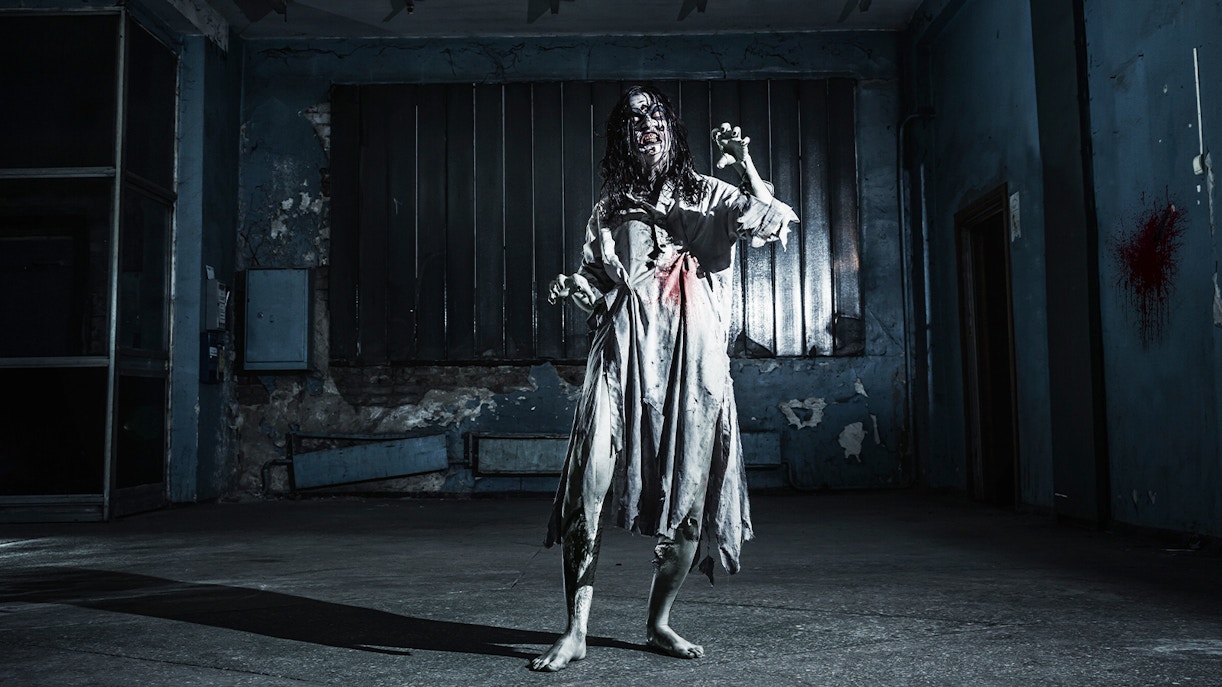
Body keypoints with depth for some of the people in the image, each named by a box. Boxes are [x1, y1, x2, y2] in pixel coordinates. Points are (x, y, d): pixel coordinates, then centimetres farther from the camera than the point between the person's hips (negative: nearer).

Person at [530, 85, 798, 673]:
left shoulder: (709, 195, 12)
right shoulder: (611, 207, 16)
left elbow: (776, 225, -4)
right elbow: (599, 288, 17)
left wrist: (744, 163, -11)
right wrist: (571, 288, -4)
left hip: (693, 360, 0)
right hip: (625, 356, 0)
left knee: (690, 493, 2)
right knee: (589, 488, -13)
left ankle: (658, 624, 19)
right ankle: (576, 630, -3)